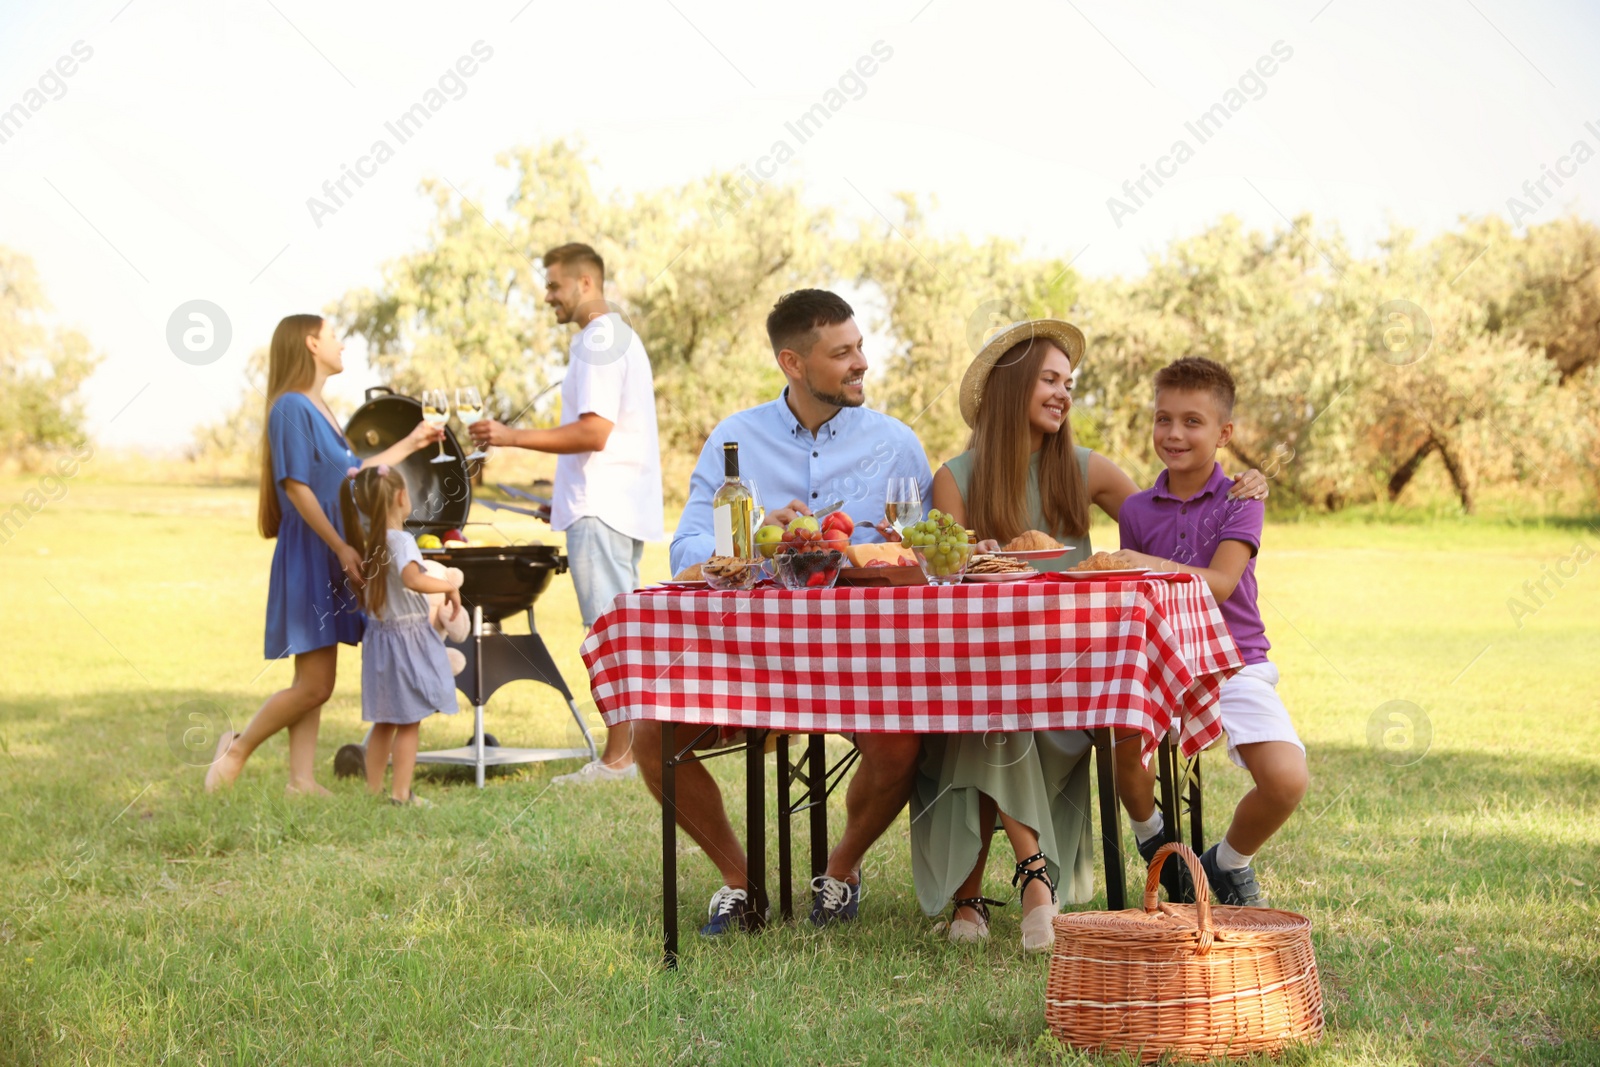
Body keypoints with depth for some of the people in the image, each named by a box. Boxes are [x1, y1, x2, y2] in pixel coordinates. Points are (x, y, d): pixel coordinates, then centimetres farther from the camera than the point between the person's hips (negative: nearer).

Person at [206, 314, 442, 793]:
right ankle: (237, 750, 6)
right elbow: (296, 485, -18)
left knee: (314, 684, 8)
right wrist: (342, 547, -21)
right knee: (314, 685, -9)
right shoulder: (292, 407, -13)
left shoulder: (319, 409, 16)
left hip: (331, 561, 9)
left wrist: (410, 443, 31)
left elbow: (351, 474, 26)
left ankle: (301, 780, 10)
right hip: (309, 557, -9)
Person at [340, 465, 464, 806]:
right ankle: (400, 793, 1)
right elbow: (414, 580, -35)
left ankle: (373, 790, 19)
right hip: (407, 636, -8)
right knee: (409, 723, 0)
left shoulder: (368, 544, 6)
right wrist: (449, 586, -21)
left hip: (379, 635, 8)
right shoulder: (401, 541, -18)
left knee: (384, 722, 15)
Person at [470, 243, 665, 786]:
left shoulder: (598, 339, -12)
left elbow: (593, 432, -21)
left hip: (601, 511, -11)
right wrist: (567, 498, 25)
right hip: (618, 504, 11)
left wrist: (514, 436, -18)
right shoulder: (619, 335, 21)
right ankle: (630, 750, 14)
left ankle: (617, 758, -8)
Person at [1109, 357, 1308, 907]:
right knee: (1124, 743, -30)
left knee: (1286, 781, -23)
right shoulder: (1137, 510, 8)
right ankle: (1154, 844, 4)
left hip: (1236, 663, -2)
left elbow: (1219, 584, -16)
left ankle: (1230, 862, 11)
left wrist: (1147, 564, -26)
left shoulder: (1240, 499, -2)